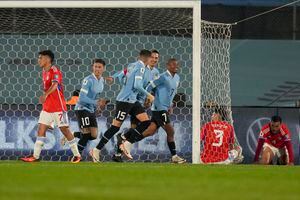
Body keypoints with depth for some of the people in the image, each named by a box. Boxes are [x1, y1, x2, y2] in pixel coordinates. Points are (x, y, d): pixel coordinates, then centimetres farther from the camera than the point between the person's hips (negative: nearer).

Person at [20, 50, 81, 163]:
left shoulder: (55, 71, -15)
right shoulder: (44, 72, 13)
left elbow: (55, 84, -33)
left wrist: (45, 94, -48)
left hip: (58, 107, -8)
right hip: (47, 107, 8)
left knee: (64, 129, -2)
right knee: (41, 129, 2)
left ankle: (77, 155, 9)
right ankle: (35, 156, 1)